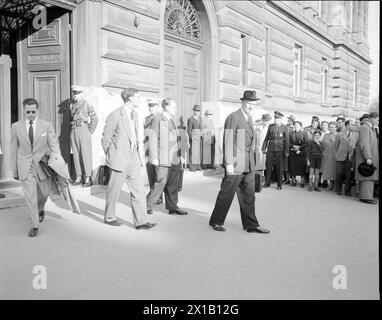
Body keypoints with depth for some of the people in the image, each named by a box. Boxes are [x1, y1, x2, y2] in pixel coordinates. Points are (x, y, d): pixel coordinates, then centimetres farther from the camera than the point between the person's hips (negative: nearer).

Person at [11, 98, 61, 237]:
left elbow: (54, 145, -7)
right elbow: (14, 149, 6)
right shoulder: (16, 127, 0)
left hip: (42, 165, 0)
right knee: (30, 196, -3)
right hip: (25, 167, 0)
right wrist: (14, 168, 7)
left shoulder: (47, 125, -4)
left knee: (44, 193, 15)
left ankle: (40, 209, 48)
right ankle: (35, 225, 9)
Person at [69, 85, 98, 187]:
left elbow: (95, 119, -7)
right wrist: (73, 131, 14)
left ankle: (87, 179, 1)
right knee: (76, 155, 7)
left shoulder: (87, 105, -6)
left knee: (86, 155, -3)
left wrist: (90, 132, -6)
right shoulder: (72, 105, 12)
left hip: (83, 131, -6)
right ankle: (79, 177, 14)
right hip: (73, 131, 6)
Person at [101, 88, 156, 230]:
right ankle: (109, 217, 26)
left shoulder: (134, 114, 11)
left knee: (139, 190, 3)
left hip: (133, 160, 7)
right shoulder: (115, 116, -14)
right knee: (114, 190, 8)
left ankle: (141, 221, 7)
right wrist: (111, 157, -3)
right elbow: (105, 139, -8)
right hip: (119, 160, -7)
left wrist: (138, 155, 16)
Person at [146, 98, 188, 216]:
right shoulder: (157, 119, -8)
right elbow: (153, 139, -12)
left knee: (173, 184, 10)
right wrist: (154, 158, -17)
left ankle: (172, 207, 17)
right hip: (163, 159, -8)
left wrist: (180, 155, 21)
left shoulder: (171, 120, 19)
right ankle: (149, 203, 11)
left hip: (174, 159, 8)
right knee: (161, 182, -6)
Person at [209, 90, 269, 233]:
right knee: (226, 194, 3)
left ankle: (251, 224, 17)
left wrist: (252, 161, 18)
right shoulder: (233, 117, -11)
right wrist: (229, 163, -19)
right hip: (235, 165, -8)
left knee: (248, 195, 10)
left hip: (249, 166, 8)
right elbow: (228, 142, -15)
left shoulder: (249, 118, 16)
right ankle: (216, 221, 17)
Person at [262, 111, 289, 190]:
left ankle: (279, 185, 10)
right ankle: (267, 183, 15)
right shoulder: (270, 126, 9)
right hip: (270, 149, 3)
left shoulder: (284, 127, 1)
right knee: (268, 166, 4)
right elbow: (266, 138, 12)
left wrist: (286, 151, -4)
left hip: (279, 150, -3)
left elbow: (287, 140, 0)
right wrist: (264, 148, 8)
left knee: (279, 168, 2)